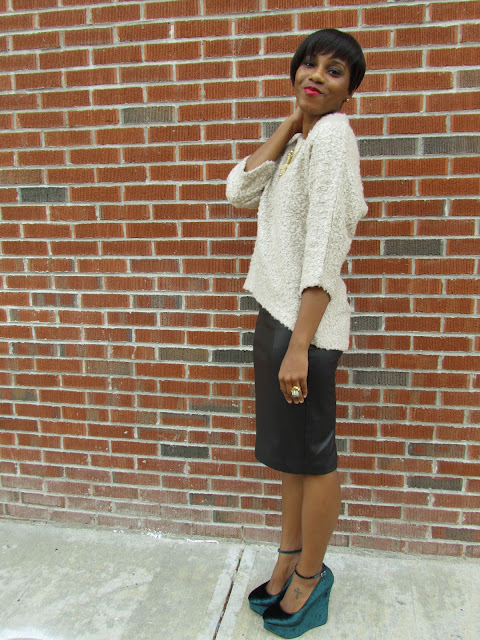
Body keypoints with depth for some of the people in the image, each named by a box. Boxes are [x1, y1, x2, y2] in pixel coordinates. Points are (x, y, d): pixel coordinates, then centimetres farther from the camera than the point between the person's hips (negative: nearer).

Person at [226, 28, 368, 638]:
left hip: (305, 321, -9)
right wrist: (290, 122, 5)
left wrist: (299, 346, -23)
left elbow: (325, 249, -20)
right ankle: (289, 560, 39)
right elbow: (240, 191, 5)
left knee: (312, 455, 8)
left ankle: (310, 579, 30)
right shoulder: (299, 139, 16)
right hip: (276, 312, 9)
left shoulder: (332, 134, -11)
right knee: (289, 449, 19)